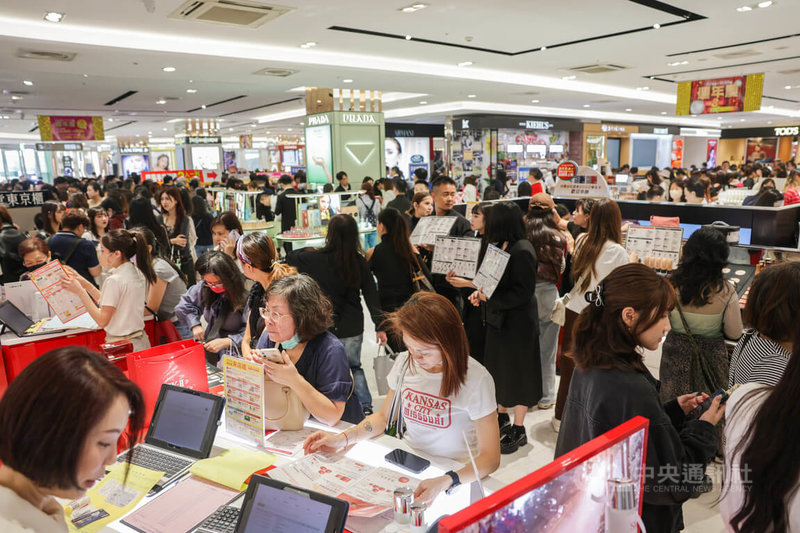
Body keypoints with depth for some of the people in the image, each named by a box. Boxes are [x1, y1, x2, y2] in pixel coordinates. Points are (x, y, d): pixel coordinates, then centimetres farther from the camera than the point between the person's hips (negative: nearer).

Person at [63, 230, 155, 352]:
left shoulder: (114, 280, -18)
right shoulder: (138, 272, 5)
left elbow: (102, 321, -14)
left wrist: (80, 291, -11)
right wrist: (86, 284, 11)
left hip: (122, 345, -8)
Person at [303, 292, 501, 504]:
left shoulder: (476, 380, -19)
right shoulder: (405, 363, -2)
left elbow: (490, 457, -16)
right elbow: (383, 417, 12)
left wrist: (446, 482, -33)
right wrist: (343, 438, -4)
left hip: (455, 474, -5)